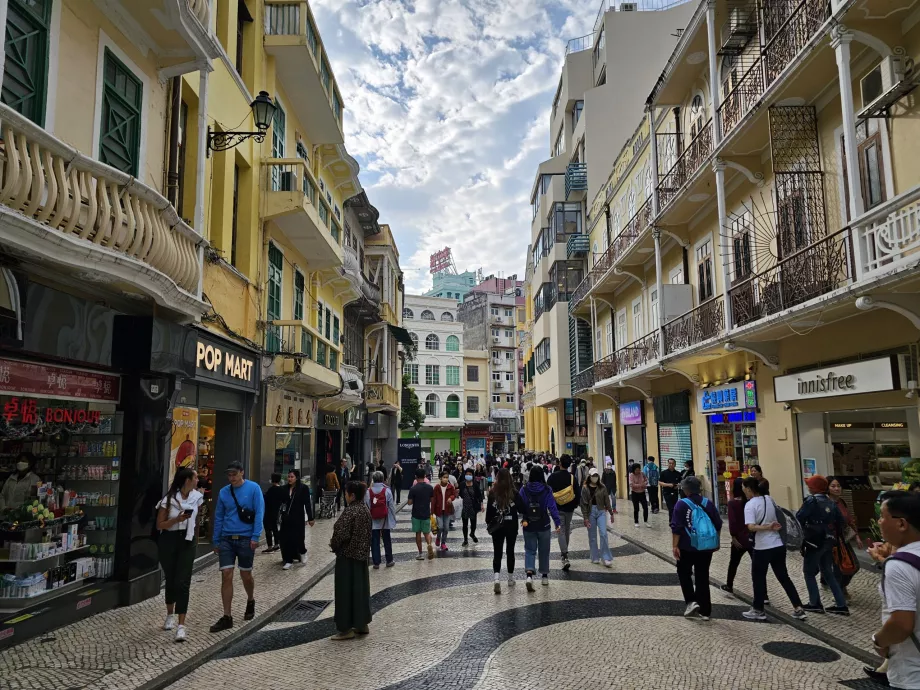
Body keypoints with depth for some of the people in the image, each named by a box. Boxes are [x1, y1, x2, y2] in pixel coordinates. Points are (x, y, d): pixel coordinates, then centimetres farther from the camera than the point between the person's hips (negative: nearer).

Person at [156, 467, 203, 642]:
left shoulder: (197, 497, 1)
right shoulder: (169, 499, -11)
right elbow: (159, 525, -9)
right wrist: (177, 519, -24)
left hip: (187, 542, 1)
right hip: (168, 541, -1)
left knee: (182, 582, -8)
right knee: (171, 579, 14)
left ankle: (181, 625, -10)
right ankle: (170, 615, 38)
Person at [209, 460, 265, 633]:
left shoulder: (253, 488, -6)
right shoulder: (223, 492, 4)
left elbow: (259, 513, -9)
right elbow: (218, 517, 11)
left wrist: (255, 537, -15)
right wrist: (216, 541, 10)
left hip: (245, 539, -3)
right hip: (226, 539, 3)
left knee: (245, 575, 10)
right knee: (226, 576, -2)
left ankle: (250, 602, 38)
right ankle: (227, 617, 6)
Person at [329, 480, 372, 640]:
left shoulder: (350, 512, -20)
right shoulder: (365, 510, 6)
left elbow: (342, 534, -22)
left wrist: (333, 545, -4)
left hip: (347, 555, -9)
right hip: (361, 555, 9)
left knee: (346, 590, 0)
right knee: (361, 588, 15)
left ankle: (347, 629, 7)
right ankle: (362, 624, 24)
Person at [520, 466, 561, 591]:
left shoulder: (524, 490, -6)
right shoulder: (547, 490, -9)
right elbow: (552, 507, -13)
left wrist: (523, 520, 3)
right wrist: (558, 523, -12)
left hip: (528, 526, 0)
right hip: (543, 526, 0)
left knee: (529, 550, 7)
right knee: (544, 551, 16)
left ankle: (529, 573, -16)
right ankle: (545, 576, 28)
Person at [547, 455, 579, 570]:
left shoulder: (553, 476, -10)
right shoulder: (572, 477, -9)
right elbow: (578, 494, -9)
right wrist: (574, 505, 8)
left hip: (557, 508, -2)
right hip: (569, 509, 2)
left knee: (561, 531, -1)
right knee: (567, 530, 21)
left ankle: (565, 557, -14)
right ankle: (564, 551, 38)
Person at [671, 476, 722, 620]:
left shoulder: (682, 504, -9)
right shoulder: (708, 503, 5)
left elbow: (676, 527, -13)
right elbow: (718, 524, 12)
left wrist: (675, 546, -9)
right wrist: (716, 541, 24)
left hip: (688, 546, -4)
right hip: (707, 546, 4)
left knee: (684, 572, 16)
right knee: (703, 576, 12)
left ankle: (691, 601, 2)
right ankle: (705, 611, 15)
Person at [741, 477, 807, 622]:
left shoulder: (750, 504, -15)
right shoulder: (769, 499, 6)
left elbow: (751, 527, -25)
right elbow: (779, 517, 20)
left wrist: (768, 527, -21)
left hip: (762, 547, -6)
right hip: (778, 545, 6)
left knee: (758, 578, 8)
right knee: (784, 577, 15)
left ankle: (758, 610, 17)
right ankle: (798, 609, 14)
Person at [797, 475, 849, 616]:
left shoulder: (811, 500, -13)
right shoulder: (831, 503, 8)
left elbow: (799, 519, -18)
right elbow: (841, 522, 9)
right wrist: (835, 534, 18)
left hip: (814, 542, -7)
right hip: (828, 542, 7)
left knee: (809, 572, 6)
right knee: (828, 573, 15)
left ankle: (815, 604, 8)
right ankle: (841, 605, 14)